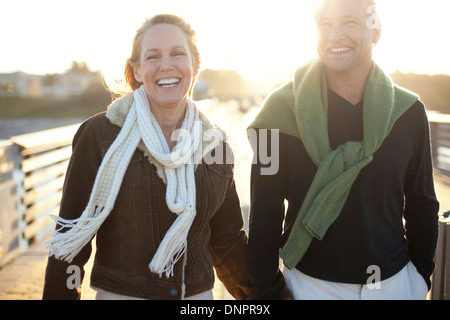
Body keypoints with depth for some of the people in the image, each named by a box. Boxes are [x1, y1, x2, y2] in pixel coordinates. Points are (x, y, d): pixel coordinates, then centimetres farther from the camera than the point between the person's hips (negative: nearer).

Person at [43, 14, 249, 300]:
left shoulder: (216, 144, 0)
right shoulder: (101, 134, -11)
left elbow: (227, 241, 8)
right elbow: (72, 236, -6)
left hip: (198, 293, 3)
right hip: (119, 291, -3)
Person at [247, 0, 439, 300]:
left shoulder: (408, 111, -4)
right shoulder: (283, 109, -12)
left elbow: (422, 205, 6)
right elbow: (265, 210, -8)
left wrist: (422, 275, 7)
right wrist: (267, 289, -7)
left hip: (394, 281, 2)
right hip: (310, 283, -2)